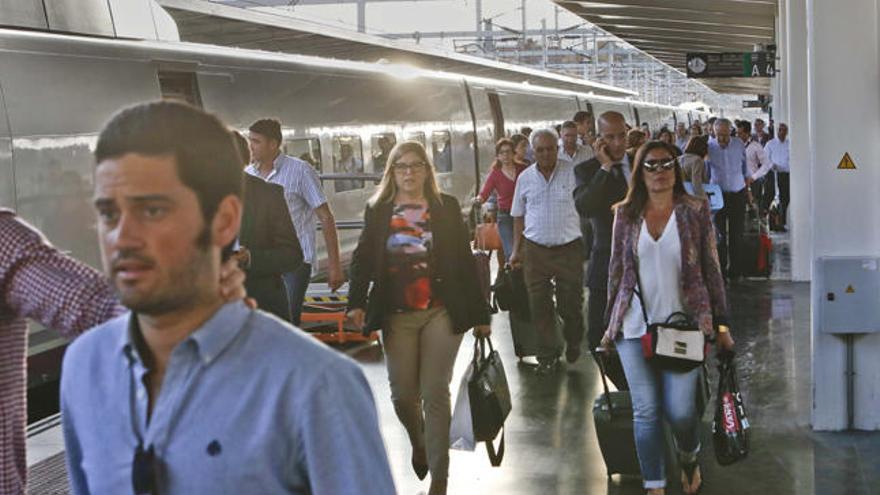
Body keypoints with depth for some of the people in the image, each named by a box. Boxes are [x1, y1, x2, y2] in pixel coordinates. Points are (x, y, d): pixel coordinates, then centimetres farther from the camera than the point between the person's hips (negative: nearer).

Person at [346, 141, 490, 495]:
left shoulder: (446, 208, 4)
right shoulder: (377, 211, 7)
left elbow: (464, 261, 4)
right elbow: (363, 259, 2)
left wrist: (479, 313, 4)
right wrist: (356, 303, -13)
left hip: (441, 312, -1)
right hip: (396, 316, 2)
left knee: (435, 393, -2)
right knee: (403, 394, 4)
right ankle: (418, 443, 38)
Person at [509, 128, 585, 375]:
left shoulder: (572, 172, -3)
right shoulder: (525, 178, 6)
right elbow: (519, 216, 13)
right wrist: (516, 250, 11)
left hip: (569, 249, -2)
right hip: (535, 250, 2)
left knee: (571, 304, 5)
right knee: (540, 306, 5)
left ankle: (573, 343, 32)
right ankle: (547, 355, 17)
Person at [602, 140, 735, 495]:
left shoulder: (695, 211, 2)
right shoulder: (626, 214, 6)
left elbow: (711, 269, 4)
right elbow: (617, 270, 12)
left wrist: (721, 324, 2)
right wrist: (611, 325, 12)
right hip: (635, 327, 1)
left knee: (680, 411, -4)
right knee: (646, 411, -1)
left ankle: (689, 459, 29)